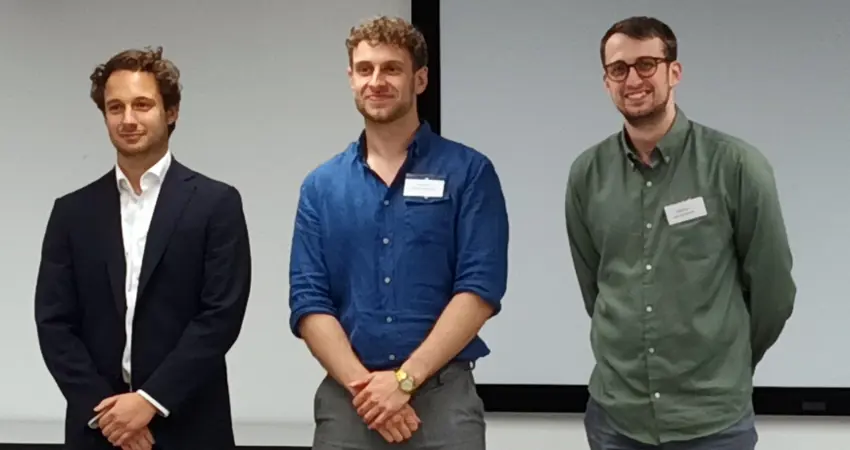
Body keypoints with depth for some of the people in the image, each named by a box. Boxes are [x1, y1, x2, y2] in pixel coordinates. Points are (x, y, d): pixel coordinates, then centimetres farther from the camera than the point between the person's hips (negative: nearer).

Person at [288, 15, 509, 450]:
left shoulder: (468, 172, -1)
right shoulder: (320, 186, 7)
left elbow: (479, 289, -8)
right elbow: (308, 299, 1)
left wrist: (404, 379, -14)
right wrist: (364, 384, -12)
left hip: (443, 394, -2)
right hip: (346, 398, 2)